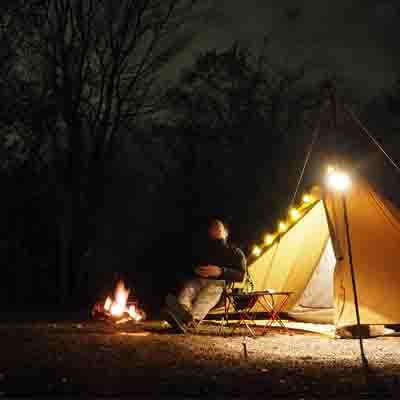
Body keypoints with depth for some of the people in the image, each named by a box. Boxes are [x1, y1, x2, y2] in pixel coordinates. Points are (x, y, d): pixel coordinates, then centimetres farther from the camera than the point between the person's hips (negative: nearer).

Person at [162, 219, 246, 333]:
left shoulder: (235, 252, 24)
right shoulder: (202, 249, 34)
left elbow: (240, 275, 7)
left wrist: (220, 272, -11)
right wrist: (195, 270, 2)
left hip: (219, 283, -3)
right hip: (198, 280, 3)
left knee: (207, 294, -40)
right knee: (187, 288, -35)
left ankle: (188, 320, -73)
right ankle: (182, 312, -72)